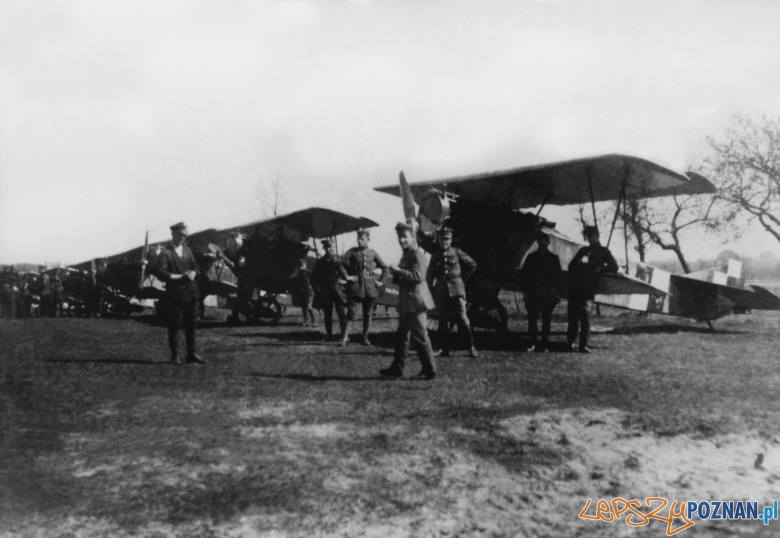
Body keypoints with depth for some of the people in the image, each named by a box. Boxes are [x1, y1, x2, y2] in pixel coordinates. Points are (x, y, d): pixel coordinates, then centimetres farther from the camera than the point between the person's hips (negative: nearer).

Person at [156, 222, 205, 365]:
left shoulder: (187, 250, 15)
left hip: (191, 292, 6)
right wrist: (180, 277, -17)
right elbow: (161, 273, -13)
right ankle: (174, 356, 9)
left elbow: (195, 266, 18)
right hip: (174, 295, -6)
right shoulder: (165, 252, -5)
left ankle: (191, 354, 18)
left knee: (191, 324, 9)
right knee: (174, 326, 1)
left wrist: (193, 274, -4)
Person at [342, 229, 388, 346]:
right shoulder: (352, 251, 0)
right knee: (351, 311, -10)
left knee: (368, 314, 6)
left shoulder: (372, 252, 7)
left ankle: (365, 337, 14)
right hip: (356, 285, -2)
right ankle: (345, 335, -4)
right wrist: (346, 276, -8)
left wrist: (380, 280, 7)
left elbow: (384, 267, 14)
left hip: (370, 287, 3)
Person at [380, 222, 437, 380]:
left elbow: (418, 276, -23)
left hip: (416, 301, -10)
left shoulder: (417, 253, -12)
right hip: (407, 303, 10)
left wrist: (398, 271, -21)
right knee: (402, 336, 14)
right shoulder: (406, 254, 17)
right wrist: (396, 277, 10)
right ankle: (397, 368, 21)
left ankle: (429, 370, 5)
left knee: (420, 336, -4)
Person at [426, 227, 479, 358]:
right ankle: (445, 349, 13)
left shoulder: (457, 252, 3)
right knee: (443, 322, 4)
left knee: (463, 318, -10)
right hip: (441, 292, 2)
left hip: (456, 289, -2)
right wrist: (430, 290, 7)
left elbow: (472, 265, 14)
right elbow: (430, 275, 14)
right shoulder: (435, 255, 9)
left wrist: (463, 277, 11)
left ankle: (471, 347, 0)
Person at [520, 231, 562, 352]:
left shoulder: (554, 258, 8)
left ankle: (544, 344, 11)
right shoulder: (531, 257, 9)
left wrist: (557, 293, 1)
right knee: (532, 319, -4)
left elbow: (558, 277, 8)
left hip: (548, 294, 0)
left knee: (546, 320, 3)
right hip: (533, 293, 0)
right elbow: (523, 275, 9)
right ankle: (532, 343, 6)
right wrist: (525, 291, 0)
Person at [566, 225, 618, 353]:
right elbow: (571, 265, 23)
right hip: (575, 287, 3)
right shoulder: (583, 250, 25)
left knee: (585, 314, -10)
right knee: (573, 315, 0)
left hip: (588, 288, -3)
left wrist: (600, 268, -8)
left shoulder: (603, 251, 14)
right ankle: (570, 341, 5)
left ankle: (583, 344, -5)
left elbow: (614, 267, 5)